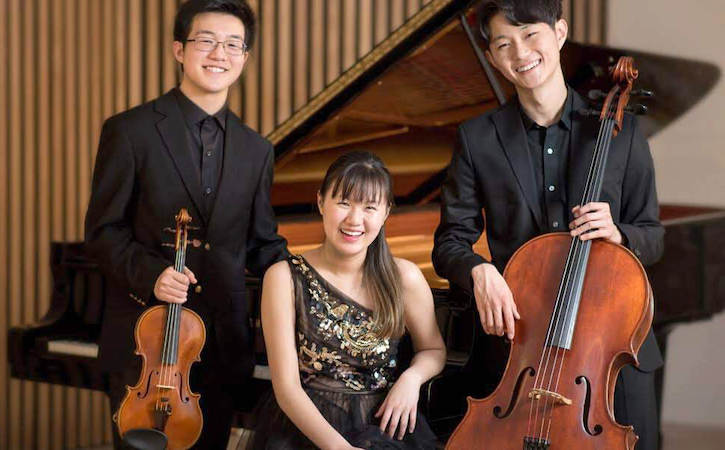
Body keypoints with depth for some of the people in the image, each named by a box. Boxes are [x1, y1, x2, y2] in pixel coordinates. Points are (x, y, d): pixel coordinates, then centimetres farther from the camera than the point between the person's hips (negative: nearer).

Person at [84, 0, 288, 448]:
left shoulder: (256, 150, 10)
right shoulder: (131, 130, -4)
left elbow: (262, 243, 13)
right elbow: (103, 230, -4)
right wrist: (148, 273, -21)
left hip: (223, 345, 4)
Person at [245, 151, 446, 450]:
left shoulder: (405, 278, -1)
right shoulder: (284, 278, -5)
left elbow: (433, 350, 17)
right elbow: (286, 387, -9)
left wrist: (413, 376, -5)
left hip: (382, 424, 2)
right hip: (305, 423, -2)